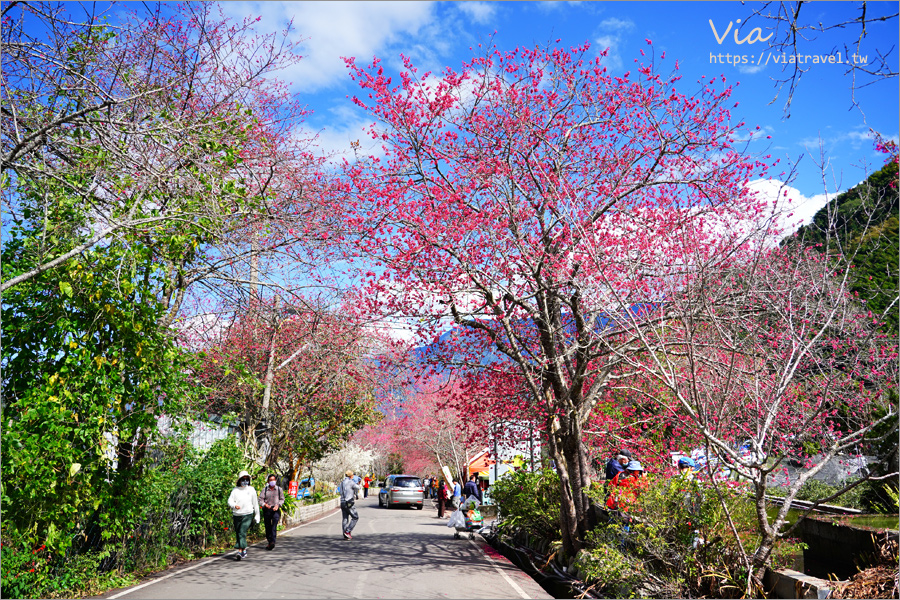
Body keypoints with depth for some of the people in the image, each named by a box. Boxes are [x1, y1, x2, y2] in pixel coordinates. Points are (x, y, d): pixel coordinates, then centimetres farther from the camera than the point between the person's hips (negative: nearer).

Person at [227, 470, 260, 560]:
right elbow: (230, 500, -2)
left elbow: (255, 503, 11)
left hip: (248, 515, -3)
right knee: (238, 534, 9)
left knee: (242, 532, -17)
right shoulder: (235, 490, 6)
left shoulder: (251, 490, 6)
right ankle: (244, 550, 27)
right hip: (236, 515, 3)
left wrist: (257, 516, 13)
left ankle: (241, 552, -21)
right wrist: (234, 505, -23)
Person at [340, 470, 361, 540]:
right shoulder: (351, 482, -10)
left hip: (342, 502, 8)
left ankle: (345, 535, 7)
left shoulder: (342, 483, 14)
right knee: (355, 517, 1)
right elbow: (357, 487, 5)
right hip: (349, 503, -8)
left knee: (345, 519, 8)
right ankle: (348, 531, -7)